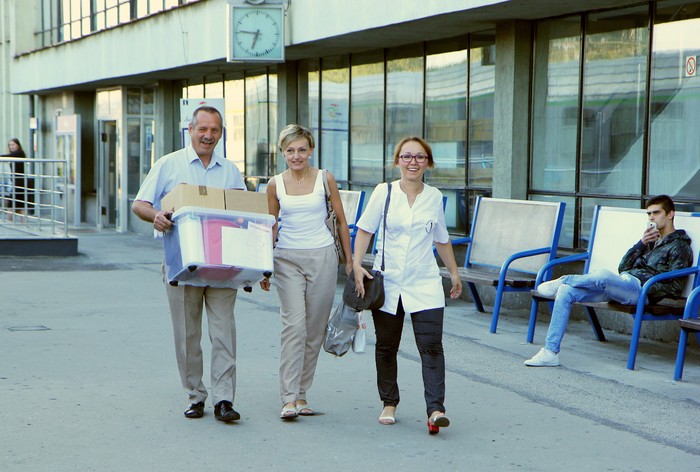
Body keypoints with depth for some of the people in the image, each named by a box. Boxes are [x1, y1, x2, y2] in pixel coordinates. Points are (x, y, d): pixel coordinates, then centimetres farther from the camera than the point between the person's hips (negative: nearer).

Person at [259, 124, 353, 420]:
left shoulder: (325, 179, 2)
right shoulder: (275, 184, 4)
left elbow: (341, 221, 8)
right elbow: (271, 228, 12)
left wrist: (349, 260, 8)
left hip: (322, 257, 1)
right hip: (287, 259, 0)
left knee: (315, 328, 3)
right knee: (293, 325, -13)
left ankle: (301, 393, 14)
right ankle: (289, 398, -13)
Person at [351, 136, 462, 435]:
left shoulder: (434, 197, 6)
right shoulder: (384, 192, 0)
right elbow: (365, 230, 0)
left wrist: (454, 273, 23)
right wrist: (357, 265, -11)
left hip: (425, 284, 0)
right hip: (388, 283, 0)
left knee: (431, 346, -11)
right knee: (386, 346, 8)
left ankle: (435, 410, -15)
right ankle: (389, 403, 23)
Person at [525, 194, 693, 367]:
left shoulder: (680, 246, 5)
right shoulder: (651, 240, 29)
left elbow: (675, 288, -5)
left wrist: (646, 288, -13)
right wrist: (641, 243, 8)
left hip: (640, 288, -8)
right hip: (623, 283, 8)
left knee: (602, 275, -39)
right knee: (566, 291, -10)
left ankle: (562, 280, -8)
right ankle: (550, 352, -16)